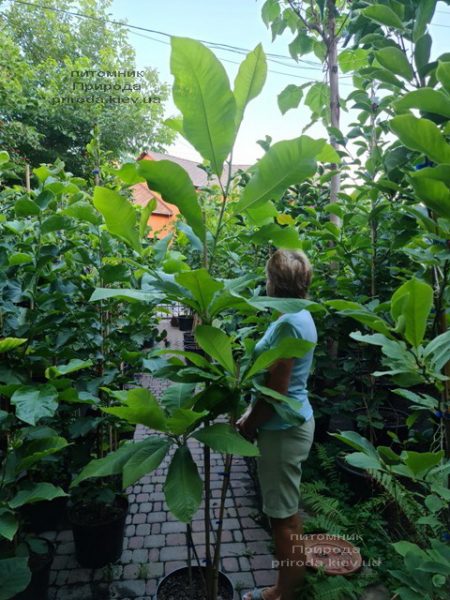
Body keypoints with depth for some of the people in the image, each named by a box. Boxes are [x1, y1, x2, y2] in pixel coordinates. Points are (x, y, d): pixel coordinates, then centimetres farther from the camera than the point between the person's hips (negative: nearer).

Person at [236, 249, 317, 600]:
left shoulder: (289, 323, -23)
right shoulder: (298, 316, 7)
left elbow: (276, 390, -23)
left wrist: (247, 426, -9)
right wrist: (251, 414, 14)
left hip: (283, 429, -10)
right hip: (291, 423, 10)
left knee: (283, 515, 8)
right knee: (288, 511, 23)